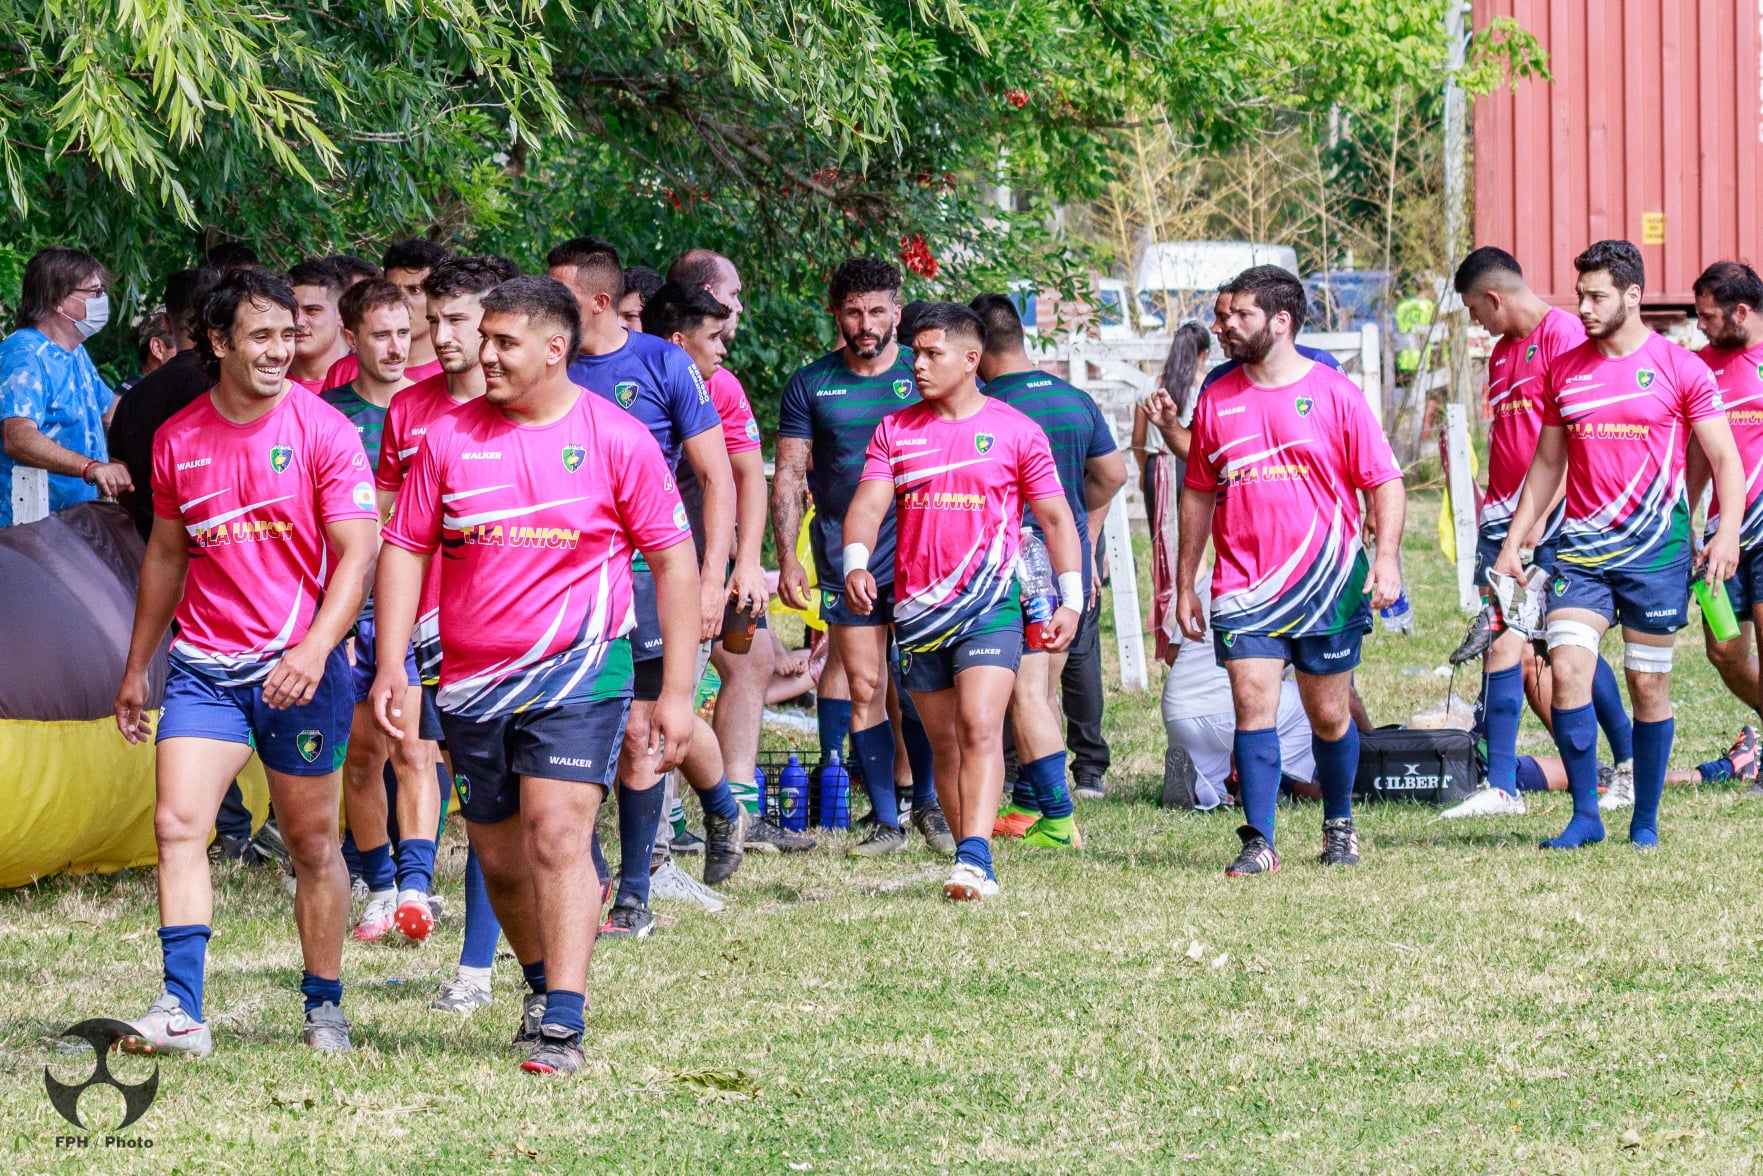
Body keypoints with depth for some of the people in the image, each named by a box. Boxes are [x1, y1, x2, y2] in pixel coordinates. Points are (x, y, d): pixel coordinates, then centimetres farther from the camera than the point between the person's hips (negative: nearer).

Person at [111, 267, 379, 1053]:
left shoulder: (322, 432, -6)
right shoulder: (178, 440, 5)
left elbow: (357, 553, -10)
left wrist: (314, 651, -24)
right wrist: (136, 667, 21)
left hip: (299, 668, -3)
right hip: (204, 664, 3)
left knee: (311, 840, 5)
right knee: (177, 824, -12)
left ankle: (324, 1008, 18)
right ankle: (181, 1010, -14)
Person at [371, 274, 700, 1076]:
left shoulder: (616, 439, -4)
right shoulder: (449, 437, 4)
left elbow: (672, 559, -1)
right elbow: (405, 549, 8)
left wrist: (676, 691, -5)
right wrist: (390, 666, -2)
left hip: (577, 671, -4)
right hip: (472, 681, 4)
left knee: (557, 836, -17)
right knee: (501, 860, 12)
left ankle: (563, 1025, -18)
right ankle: (545, 987, 34)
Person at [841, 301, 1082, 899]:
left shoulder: (1014, 431, 2)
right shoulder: (895, 430, 10)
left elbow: (1056, 518, 6)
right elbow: (868, 506, 0)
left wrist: (1071, 600, -2)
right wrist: (855, 564, -20)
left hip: (990, 605, -4)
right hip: (916, 606, 4)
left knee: (980, 727, -19)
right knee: (943, 742, 7)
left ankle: (976, 858, -27)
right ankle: (972, 865, 14)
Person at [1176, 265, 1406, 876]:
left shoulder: (1334, 393, -2)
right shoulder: (1217, 400, 8)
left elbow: (1384, 481, 0)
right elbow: (1198, 493, 17)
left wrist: (1386, 557, -14)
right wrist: (1184, 584, 15)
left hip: (1327, 585, -2)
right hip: (1244, 589, 2)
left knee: (1329, 716, 8)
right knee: (1253, 706, -10)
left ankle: (1339, 826, 28)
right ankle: (1258, 842, -11)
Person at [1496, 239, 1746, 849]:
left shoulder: (1680, 368, -2)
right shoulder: (1563, 371, 9)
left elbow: (1726, 460, -1)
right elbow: (1546, 463, 18)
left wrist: (1727, 532, -15)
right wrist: (1513, 541, 13)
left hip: (1656, 551, -3)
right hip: (1582, 547, 3)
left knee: (1649, 687, 2)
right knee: (1566, 669, -12)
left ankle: (1646, 820, 15)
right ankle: (1585, 815, -4)